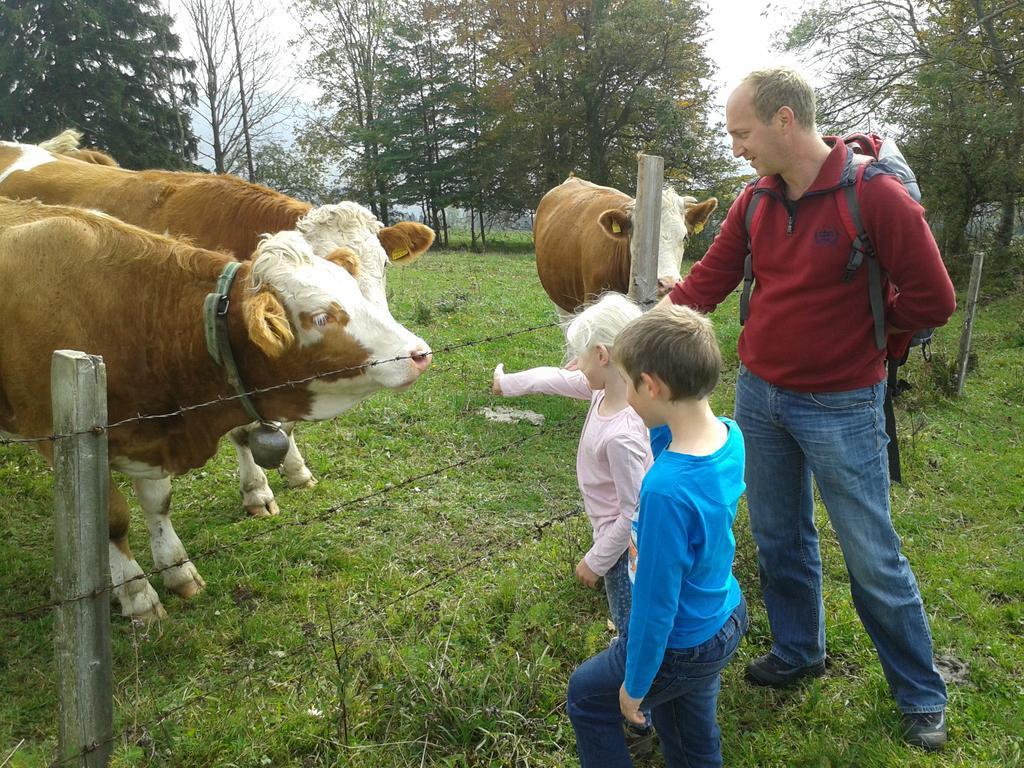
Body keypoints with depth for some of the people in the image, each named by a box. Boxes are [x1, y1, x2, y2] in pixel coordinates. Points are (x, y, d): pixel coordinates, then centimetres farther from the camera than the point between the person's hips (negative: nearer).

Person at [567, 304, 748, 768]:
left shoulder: (666, 490, -38)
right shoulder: (730, 435, -14)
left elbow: (656, 604, -26)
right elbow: (666, 438, 10)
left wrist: (635, 683, -11)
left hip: (682, 648, -7)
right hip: (726, 620, 7)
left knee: (587, 696, 22)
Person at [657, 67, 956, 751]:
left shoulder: (875, 195, -16)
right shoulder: (756, 202, 2)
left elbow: (932, 299, -12)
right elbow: (706, 283, 0)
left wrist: (862, 338, 0)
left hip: (841, 408, -5)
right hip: (758, 394, 5)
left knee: (873, 559, 5)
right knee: (779, 539, 17)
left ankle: (922, 696, 27)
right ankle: (799, 652, 40)